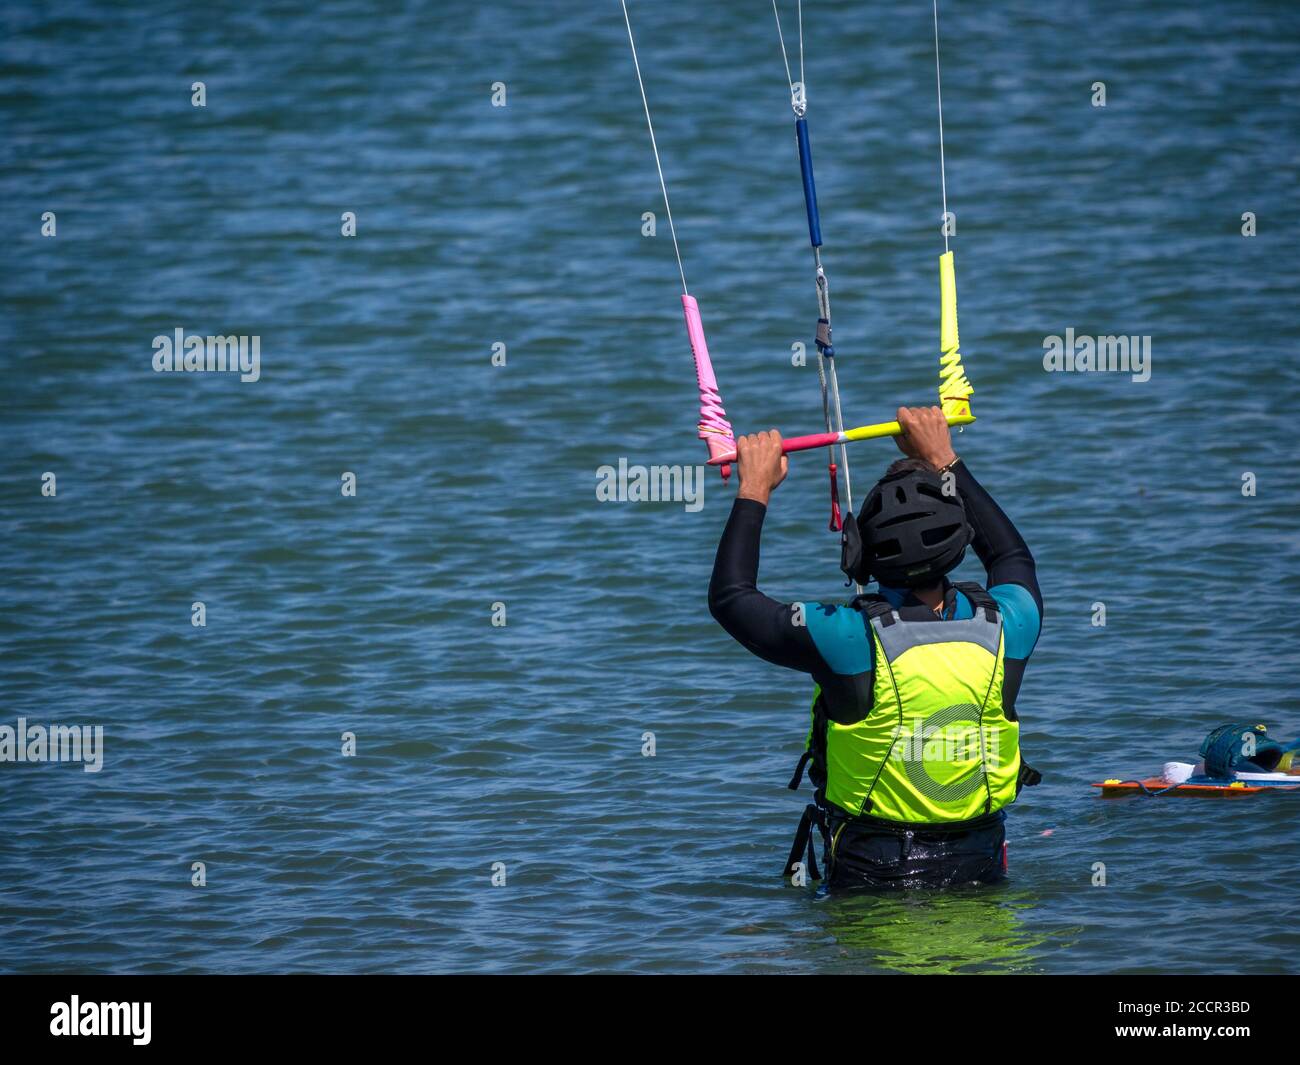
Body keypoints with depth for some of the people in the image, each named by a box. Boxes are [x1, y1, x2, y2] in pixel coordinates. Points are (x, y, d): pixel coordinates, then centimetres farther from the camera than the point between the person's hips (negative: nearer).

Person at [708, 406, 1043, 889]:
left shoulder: (849, 638, -19)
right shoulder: (1006, 627, -10)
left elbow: (730, 596, -3)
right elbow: (1013, 557, 18)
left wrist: (754, 488, 7)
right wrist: (944, 462, 24)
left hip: (868, 877, -2)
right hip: (980, 873, 2)